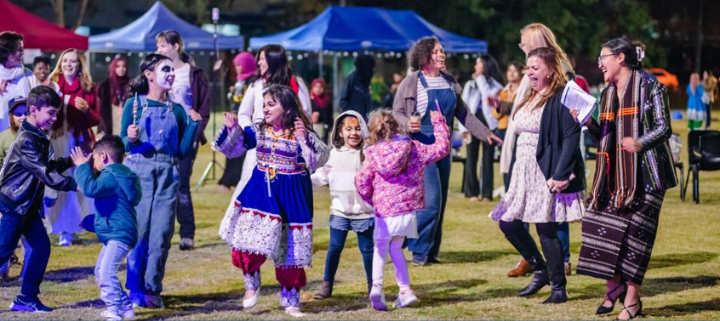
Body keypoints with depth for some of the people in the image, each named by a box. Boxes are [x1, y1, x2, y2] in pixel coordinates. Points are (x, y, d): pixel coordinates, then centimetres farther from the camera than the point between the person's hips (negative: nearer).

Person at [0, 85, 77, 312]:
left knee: (41, 246, 5)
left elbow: (48, 166, 15)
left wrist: (71, 162, 1)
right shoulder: (26, 141, -22)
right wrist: (74, 184, -28)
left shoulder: (39, 137, 8)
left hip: (28, 204, 9)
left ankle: (26, 298, 12)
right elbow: (45, 174, -26)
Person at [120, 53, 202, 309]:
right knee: (139, 231, -4)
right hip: (139, 171, -3)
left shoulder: (177, 110, 11)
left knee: (162, 234, 0)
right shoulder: (134, 104, 2)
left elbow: (183, 151, 8)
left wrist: (194, 125, -2)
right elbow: (123, 144, 2)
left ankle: (152, 289, 8)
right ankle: (135, 290, 5)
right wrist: (131, 139, -19)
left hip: (168, 175, 3)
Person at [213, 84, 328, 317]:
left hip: (291, 197, -3)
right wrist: (231, 129, -11)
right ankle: (252, 285, 17)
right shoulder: (258, 132, 0)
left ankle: (290, 300, 19)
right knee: (250, 238, -9)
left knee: (289, 249, 5)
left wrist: (305, 139, -32)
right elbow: (231, 149, 7)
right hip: (261, 193, 3)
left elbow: (318, 161, -20)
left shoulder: (301, 134, -10)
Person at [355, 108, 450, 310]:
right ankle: (405, 289, 12)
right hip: (407, 210, 2)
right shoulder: (413, 148, -1)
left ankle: (377, 285, -11)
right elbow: (442, 148, 5)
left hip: (384, 211, -2)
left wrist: (371, 199, 18)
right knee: (396, 248, 19)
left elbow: (362, 182, -1)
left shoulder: (373, 153, -3)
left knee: (380, 249, 13)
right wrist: (439, 123, 17)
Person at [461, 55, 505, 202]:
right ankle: (472, 192, 5)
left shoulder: (494, 84, 8)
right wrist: (464, 127, -2)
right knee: (471, 158, 0)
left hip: (489, 123, -2)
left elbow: (488, 95, -13)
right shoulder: (470, 84, 14)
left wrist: (480, 79, -2)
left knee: (488, 158, 0)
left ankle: (486, 193, 2)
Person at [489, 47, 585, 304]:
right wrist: (515, 172, 17)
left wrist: (560, 174, -24)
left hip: (546, 174, -9)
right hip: (524, 174, 9)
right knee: (508, 223, 8)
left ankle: (559, 287, 8)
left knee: (546, 230, -5)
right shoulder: (531, 99, 16)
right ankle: (540, 271, 24)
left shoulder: (560, 97, -12)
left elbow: (572, 136, -19)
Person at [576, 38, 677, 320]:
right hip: (615, 174, 6)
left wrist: (641, 143, -24)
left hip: (644, 173, -6)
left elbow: (664, 127, -8)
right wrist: (589, 123, 0)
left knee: (635, 231, -6)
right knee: (604, 226, 0)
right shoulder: (607, 94, 15)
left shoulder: (650, 88, -5)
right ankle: (614, 286, 17)